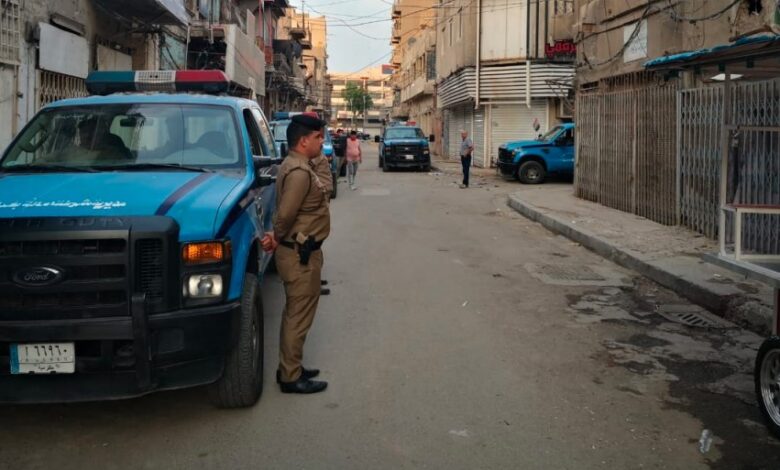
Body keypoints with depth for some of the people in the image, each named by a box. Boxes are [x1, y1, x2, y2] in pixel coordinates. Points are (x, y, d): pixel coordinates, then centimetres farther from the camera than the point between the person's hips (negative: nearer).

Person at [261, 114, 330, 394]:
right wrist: (277, 238, -9)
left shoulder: (297, 166, 12)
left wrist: (277, 238, 1)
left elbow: (286, 213, 13)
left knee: (295, 314, 19)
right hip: (300, 254, -11)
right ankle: (291, 378, 8)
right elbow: (285, 214, -27)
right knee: (299, 316, -2)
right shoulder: (299, 172, -22)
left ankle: (291, 368, 30)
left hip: (299, 251, 11)